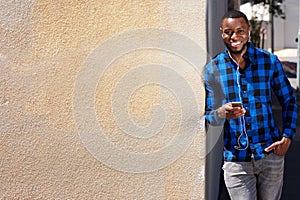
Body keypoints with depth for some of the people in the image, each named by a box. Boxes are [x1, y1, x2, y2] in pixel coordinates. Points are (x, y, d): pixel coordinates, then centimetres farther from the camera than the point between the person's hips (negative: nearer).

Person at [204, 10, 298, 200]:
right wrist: (222, 113, -21)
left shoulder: (269, 61, -1)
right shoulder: (212, 69, -2)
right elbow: (207, 116, 1)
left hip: (271, 155, 1)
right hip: (236, 160, -1)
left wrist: (287, 137, -3)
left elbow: (289, 101, 9)